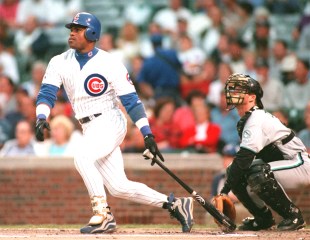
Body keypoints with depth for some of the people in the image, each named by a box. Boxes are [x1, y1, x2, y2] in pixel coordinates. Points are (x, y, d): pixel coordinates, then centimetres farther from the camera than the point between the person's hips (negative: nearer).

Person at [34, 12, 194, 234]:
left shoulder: (109, 64, -9)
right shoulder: (60, 62, 4)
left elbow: (131, 99, -9)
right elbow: (47, 92, -5)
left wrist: (147, 134, -15)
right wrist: (41, 118, -26)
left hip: (110, 122, -6)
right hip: (90, 129, 6)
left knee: (82, 157, -31)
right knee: (118, 187, 1)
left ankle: (104, 216, -25)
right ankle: (175, 204, 14)